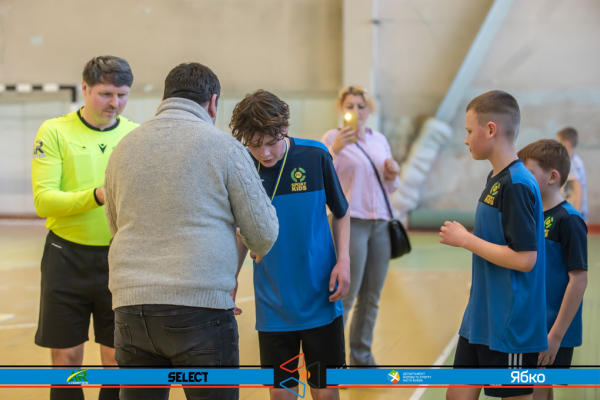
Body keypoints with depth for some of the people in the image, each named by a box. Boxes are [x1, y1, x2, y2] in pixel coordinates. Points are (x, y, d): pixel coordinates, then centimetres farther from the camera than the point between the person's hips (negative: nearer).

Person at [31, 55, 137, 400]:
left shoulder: (137, 135, 6)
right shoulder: (55, 132, -2)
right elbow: (43, 200, -12)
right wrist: (96, 196, -26)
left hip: (120, 258, 2)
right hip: (68, 258, -1)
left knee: (119, 362, 7)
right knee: (67, 360, 7)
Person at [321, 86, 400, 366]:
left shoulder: (380, 140, 15)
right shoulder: (333, 138, -2)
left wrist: (392, 175, 0)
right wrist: (334, 150, -28)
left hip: (379, 224, 6)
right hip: (349, 222, -5)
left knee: (371, 298, 8)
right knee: (345, 296, -7)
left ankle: (362, 358, 18)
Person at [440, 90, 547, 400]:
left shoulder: (517, 185, -20)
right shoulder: (496, 179, 9)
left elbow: (524, 258, -24)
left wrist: (465, 240, -17)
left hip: (511, 326, -9)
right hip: (481, 320, 9)